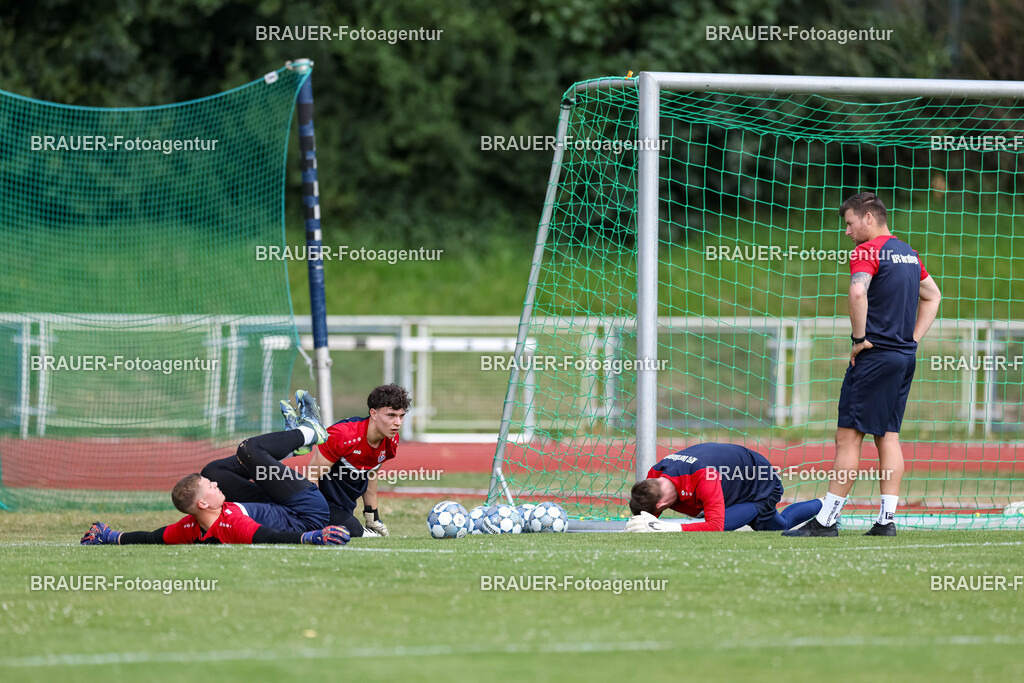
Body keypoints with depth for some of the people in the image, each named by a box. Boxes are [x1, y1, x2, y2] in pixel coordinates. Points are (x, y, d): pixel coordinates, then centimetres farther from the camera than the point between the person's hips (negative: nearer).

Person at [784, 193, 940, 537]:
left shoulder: (867, 252, -11)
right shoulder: (909, 253, 16)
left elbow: (858, 292, -28)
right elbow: (932, 296, 27)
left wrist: (860, 338, -17)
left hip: (874, 355, -8)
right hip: (905, 355, 8)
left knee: (848, 435, -6)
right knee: (888, 435, 9)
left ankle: (826, 521, -6)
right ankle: (887, 519, 4)